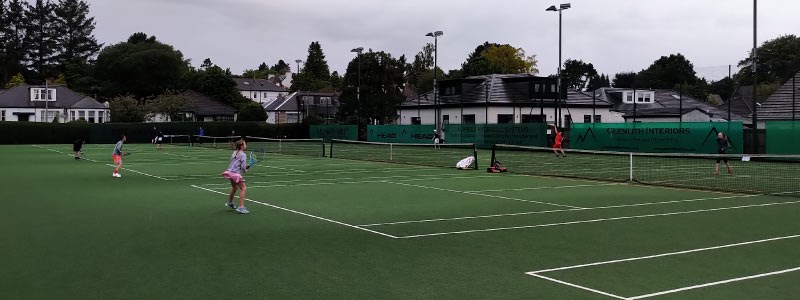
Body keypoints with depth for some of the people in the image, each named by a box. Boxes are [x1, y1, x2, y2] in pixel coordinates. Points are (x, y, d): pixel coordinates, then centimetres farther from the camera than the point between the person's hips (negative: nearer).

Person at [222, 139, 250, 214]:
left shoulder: (234, 153, 13)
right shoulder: (243, 155, -11)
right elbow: (243, 167, -18)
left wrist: (244, 166, 11)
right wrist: (245, 171, 4)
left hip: (230, 171, 9)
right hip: (236, 173, -9)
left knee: (234, 187, 29)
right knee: (243, 188, -6)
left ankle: (230, 203, 50)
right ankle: (241, 207, -13)